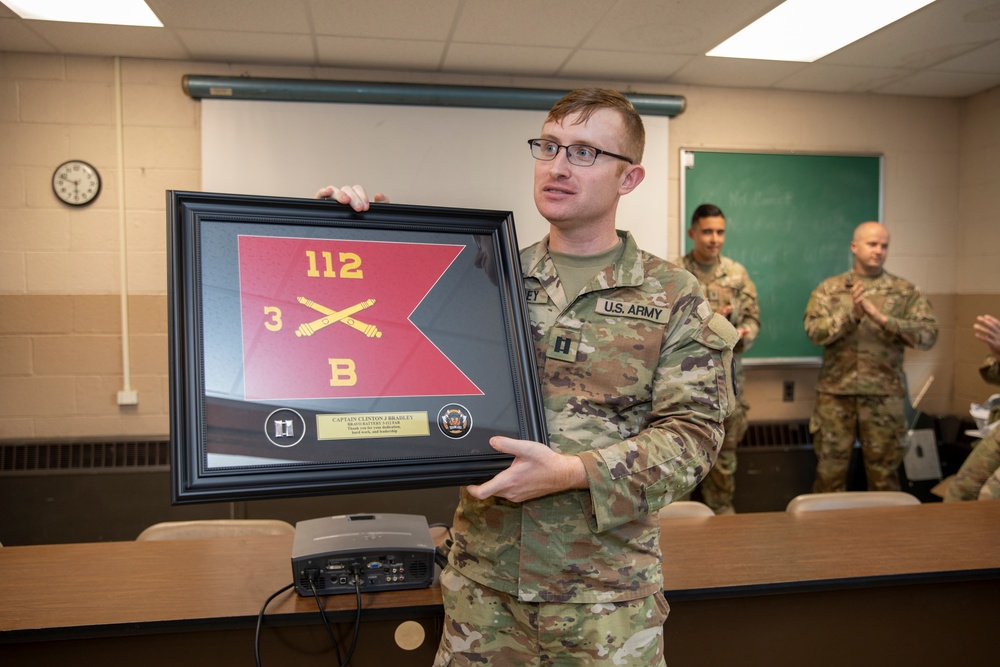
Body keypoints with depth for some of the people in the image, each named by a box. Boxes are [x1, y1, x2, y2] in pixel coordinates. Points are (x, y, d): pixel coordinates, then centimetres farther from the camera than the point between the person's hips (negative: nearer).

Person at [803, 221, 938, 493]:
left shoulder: (906, 291, 4)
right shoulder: (828, 288, 4)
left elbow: (928, 334, -7)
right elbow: (814, 332, -8)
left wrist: (882, 318, -18)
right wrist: (851, 315, -22)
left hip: (885, 395, 0)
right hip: (835, 393, 0)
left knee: (884, 471, 10)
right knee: (829, 468, 8)